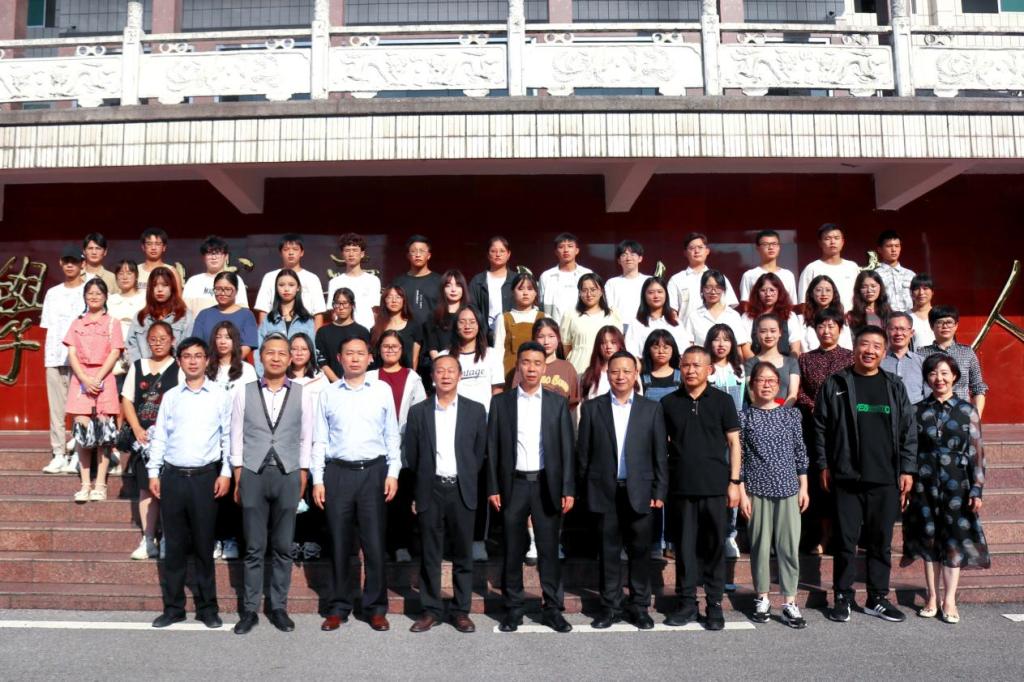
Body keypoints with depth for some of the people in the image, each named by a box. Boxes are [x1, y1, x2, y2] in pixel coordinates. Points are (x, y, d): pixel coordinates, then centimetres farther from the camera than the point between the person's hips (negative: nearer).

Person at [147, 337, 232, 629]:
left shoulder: (220, 396, 3)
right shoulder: (170, 397, 9)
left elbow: (228, 436, 2)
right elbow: (159, 436, 9)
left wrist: (225, 473, -4)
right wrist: (154, 473, 3)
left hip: (205, 476, -2)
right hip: (173, 476, 2)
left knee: (203, 545, 4)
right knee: (174, 545, 8)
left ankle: (207, 608, 14)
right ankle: (173, 607, 18)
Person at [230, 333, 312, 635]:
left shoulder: (302, 393, 4)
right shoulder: (244, 393, 4)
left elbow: (307, 437, 6)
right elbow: (236, 436, 5)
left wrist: (303, 476, 2)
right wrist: (238, 478, 1)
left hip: (288, 475, 0)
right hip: (253, 474, 0)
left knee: (283, 548, 7)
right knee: (254, 548, 5)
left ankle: (278, 607, 18)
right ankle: (249, 610, 15)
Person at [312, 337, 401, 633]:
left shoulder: (382, 390, 5)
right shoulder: (327, 394, 6)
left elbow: (392, 435, 6)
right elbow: (320, 440, 6)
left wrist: (393, 473, -1)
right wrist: (317, 479, 0)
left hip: (374, 471, 0)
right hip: (338, 472, 1)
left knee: (374, 542, 2)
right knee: (339, 543, 7)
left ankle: (376, 608, 14)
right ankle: (338, 607, 19)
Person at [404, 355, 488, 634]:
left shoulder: (475, 410, 3)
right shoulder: (418, 411, 4)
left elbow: (481, 452, 7)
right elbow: (411, 454, 8)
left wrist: (467, 481, 6)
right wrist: (422, 483, 8)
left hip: (462, 491, 0)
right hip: (430, 490, 0)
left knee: (463, 554, 6)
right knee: (430, 555, 6)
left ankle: (461, 611, 16)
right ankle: (431, 610, 16)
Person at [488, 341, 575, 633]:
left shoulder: (557, 402, 5)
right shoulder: (501, 402, 4)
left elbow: (567, 448, 3)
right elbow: (493, 448, 3)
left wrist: (568, 489, -3)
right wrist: (493, 488, -3)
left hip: (547, 484, 0)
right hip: (513, 484, 0)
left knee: (549, 550, 5)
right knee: (513, 551, 7)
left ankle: (553, 609, 15)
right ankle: (513, 609, 17)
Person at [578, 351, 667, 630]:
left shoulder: (652, 408, 4)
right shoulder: (591, 408, 4)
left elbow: (660, 454, 4)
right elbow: (584, 453, 4)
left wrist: (660, 491, 0)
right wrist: (584, 490, 1)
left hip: (639, 491, 0)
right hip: (605, 491, 0)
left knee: (640, 550, 6)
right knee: (609, 551, 7)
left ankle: (639, 606, 19)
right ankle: (610, 606, 18)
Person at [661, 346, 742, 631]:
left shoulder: (722, 400, 1)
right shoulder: (668, 403, 5)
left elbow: (733, 442, 3)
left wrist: (734, 481, -3)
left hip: (715, 485, -1)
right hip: (682, 486, 1)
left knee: (714, 545, 6)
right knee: (685, 545, 7)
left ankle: (715, 604, 17)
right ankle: (687, 602, 18)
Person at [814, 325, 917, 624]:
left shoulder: (894, 386, 9)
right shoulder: (835, 384, 2)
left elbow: (909, 431, 9)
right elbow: (820, 427, 2)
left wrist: (907, 469, 3)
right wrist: (824, 466, -2)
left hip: (886, 480, 2)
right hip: (846, 478, -2)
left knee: (881, 542, 10)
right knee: (846, 541, 4)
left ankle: (877, 599, 23)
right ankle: (842, 598, 16)